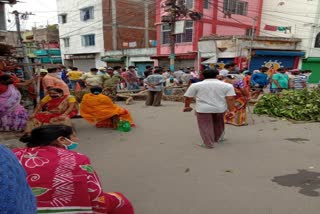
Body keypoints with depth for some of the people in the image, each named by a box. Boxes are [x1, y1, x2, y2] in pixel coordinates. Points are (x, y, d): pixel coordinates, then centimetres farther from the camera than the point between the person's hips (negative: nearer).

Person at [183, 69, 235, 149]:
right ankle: (217, 138, 40)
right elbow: (230, 99, -6)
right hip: (220, 108, 3)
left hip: (203, 109, -3)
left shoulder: (195, 85, 0)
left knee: (205, 127, 7)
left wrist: (187, 106, 17)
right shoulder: (227, 85, 2)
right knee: (218, 124, 23)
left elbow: (188, 97, 3)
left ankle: (209, 144, 6)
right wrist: (231, 111, -5)